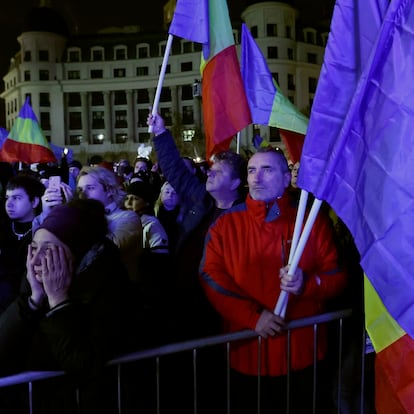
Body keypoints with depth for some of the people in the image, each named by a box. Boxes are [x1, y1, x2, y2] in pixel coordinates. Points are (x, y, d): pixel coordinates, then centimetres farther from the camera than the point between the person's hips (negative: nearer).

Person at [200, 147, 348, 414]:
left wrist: (307, 283, -22)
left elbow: (338, 276, -1)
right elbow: (212, 279, -9)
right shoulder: (225, 225, -1)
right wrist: (252, 316, -21)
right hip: (246, 355, 0)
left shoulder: (314, 222, 0)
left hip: (302, 353, 1)